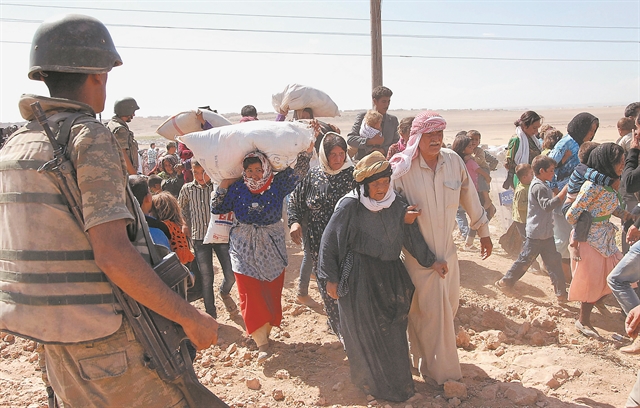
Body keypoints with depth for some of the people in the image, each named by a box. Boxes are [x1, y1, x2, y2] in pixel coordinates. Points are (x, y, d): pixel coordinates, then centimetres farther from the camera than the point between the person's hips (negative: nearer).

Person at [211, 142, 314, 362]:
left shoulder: (277, 184, -5)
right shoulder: (237, 187, -3)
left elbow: (298, 171, -12)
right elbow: (216, 208, 5)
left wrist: (307, 149, -24)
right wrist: (223, 186, -6)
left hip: (272, 247, 0)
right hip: (245, 249, 0)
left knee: (272, 291, 7)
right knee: (250, 294, -4)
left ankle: (266, 331, 27)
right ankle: (262, 343, 2)